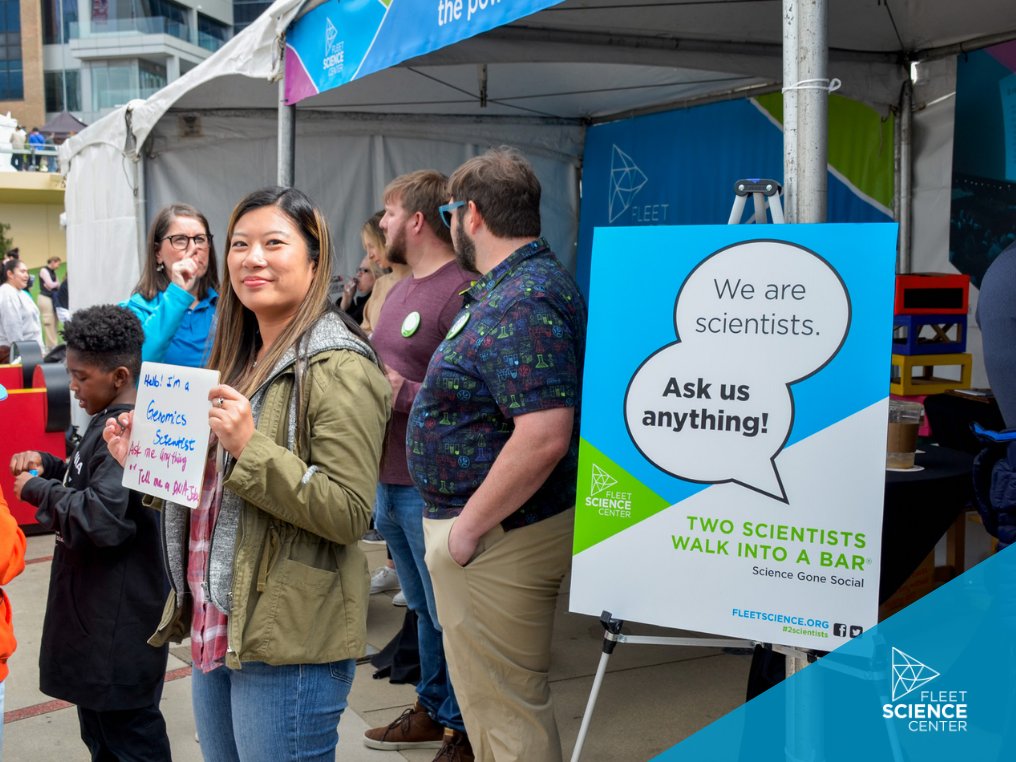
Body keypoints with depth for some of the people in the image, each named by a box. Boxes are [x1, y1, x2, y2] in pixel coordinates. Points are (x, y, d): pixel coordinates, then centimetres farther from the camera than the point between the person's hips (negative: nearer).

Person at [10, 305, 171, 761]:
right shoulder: (111, 421, 8)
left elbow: (103, 519, -31)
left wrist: (38, 490, -17)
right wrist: (48, 466, 5)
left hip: (118, 625, -10)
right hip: (96, 614, 10)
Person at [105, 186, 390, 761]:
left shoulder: (338, 368, -15)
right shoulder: (241, 360, 12)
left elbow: (349, 514, -21)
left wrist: (250, 446, -27)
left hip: (288, 646, -8)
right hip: (216, 629, 9)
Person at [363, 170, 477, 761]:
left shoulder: (461, 292, -17)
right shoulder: (400, 290, 14)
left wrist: (403, 393, -22)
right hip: (390, 481, 9)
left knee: (447, 614, 4)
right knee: (423, 608, 21)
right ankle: (432, 711, 36)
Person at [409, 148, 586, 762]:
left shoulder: (521, 304, -22)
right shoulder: (524, 283, 13)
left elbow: (544, 437, -31)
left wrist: (467, 527, -23)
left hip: (497, 536, -11)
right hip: (504, 529, 11)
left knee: (505, 708, 3)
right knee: (509, 696, 23)